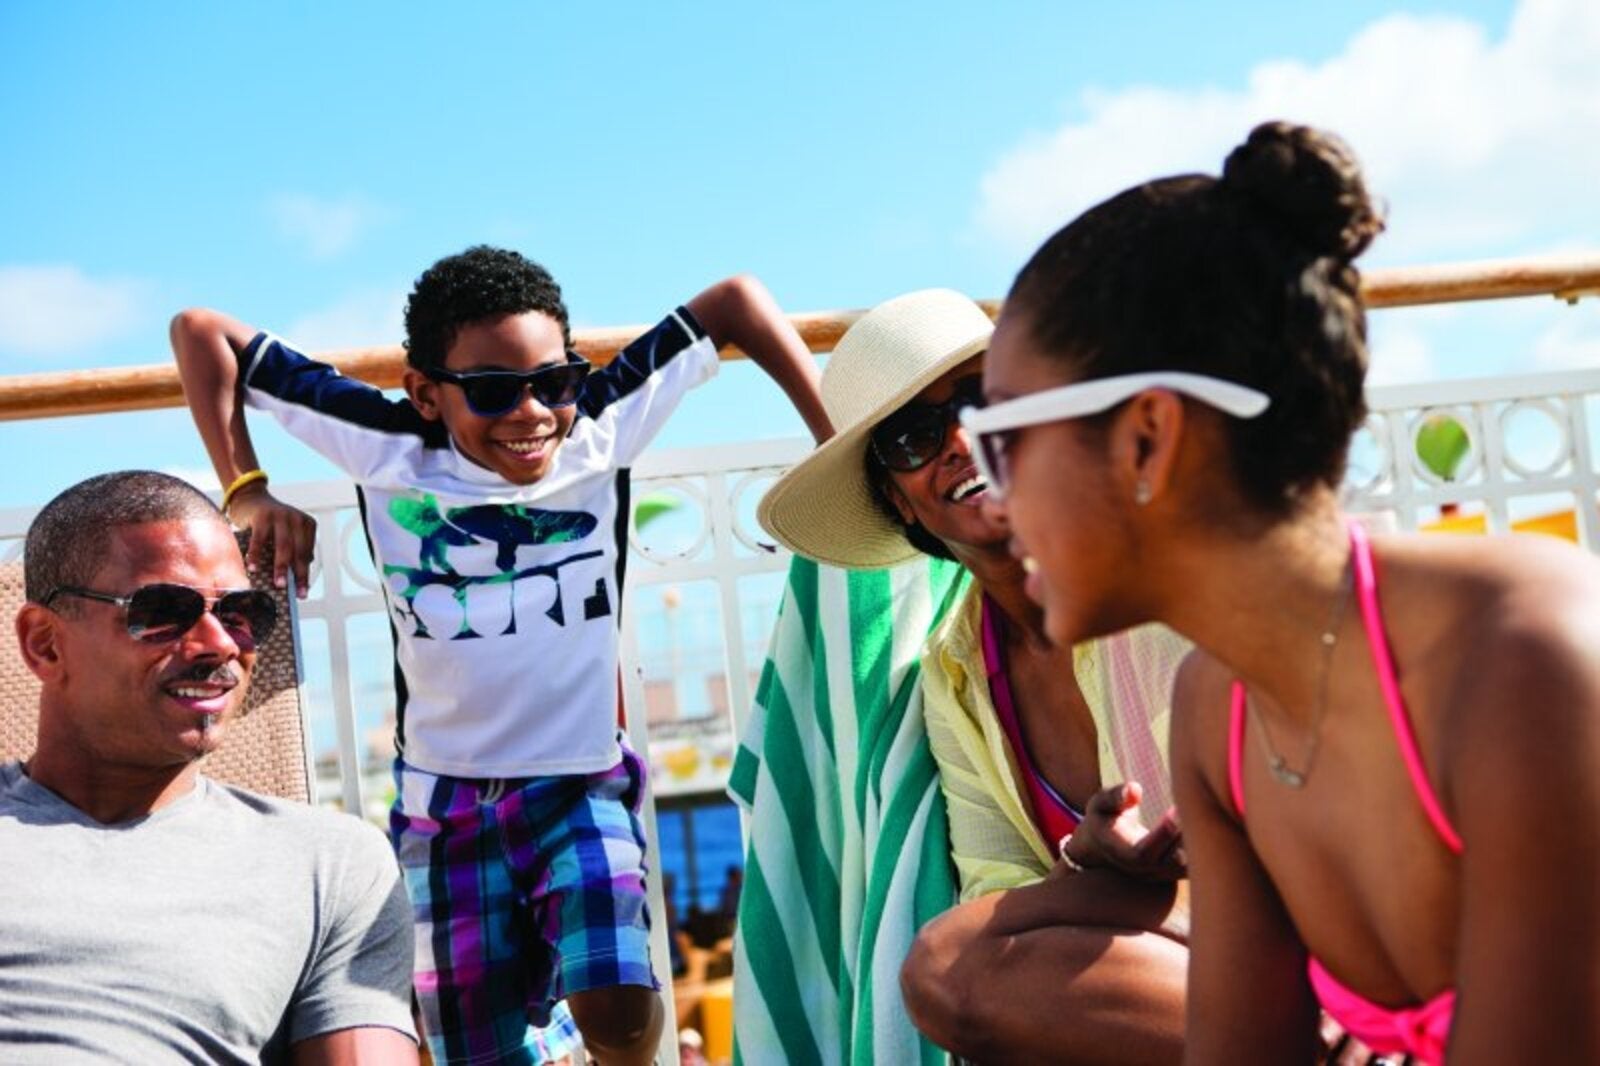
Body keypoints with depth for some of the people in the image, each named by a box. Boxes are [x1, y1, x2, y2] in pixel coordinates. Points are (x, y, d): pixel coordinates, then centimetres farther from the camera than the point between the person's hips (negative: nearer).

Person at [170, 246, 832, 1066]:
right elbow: (202, 332, -4)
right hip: (444, 807, 1)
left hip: (583, 786, -1)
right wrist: (245, 489, -12)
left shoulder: (603, 427, -11)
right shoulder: (388, 450, -11)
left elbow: (736, 299, -7)